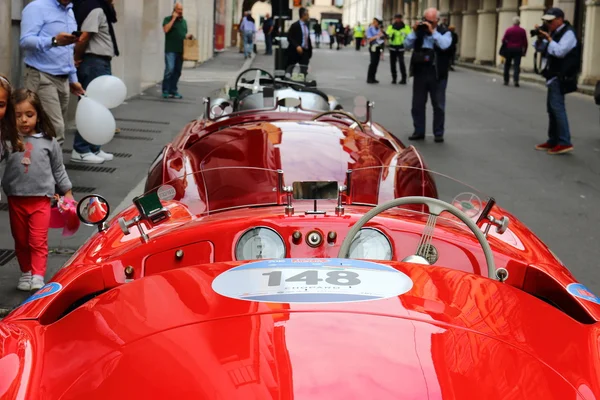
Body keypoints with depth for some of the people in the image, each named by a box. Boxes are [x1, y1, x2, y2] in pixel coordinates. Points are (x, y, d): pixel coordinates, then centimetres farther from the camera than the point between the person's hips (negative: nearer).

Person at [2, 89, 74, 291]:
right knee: (21, 241, 14)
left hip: (41, 199, -1)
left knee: (38, 242, -3)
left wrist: (67, 192, 13)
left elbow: (58, 169, 9)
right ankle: (26, 272, 28)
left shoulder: (48, 141, -1)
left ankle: (38, 276, -1)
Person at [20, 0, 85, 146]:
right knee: (55, 131, -16)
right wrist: (54, 41, -35)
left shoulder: (70, 12, 18)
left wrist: (73, 79, 20)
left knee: (57, 129, 6)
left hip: (63, 79, 8)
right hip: (42, 77, -8)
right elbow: (25, 41, -20)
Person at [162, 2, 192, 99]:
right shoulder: (168, 19, 1)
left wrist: (188, 36, 4)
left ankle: (173, 91, 12)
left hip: (180, 50, 6)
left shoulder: (184, 21, 19)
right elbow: (166, 29, -16)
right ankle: (165, 91, -8)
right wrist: (173, 18, -13)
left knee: (177, 71, 6)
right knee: (169, 70, -13)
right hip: (170, 50, -6)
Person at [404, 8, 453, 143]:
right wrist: (414, 31, -10)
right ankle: (419, 131, 18)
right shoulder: (419, 31, 7)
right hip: (420, 72, 3)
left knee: (438, 105, 3)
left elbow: (444, 45, -20)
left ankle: (438, 133, 11)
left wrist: (433, 31, -19)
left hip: (437, 74, -3)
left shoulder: (444, 33, -1)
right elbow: (407, 45, 1)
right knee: (418, 104, 8)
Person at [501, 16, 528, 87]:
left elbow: (503, 40, -3)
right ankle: (516, 80, -16)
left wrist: (505, 47, 14)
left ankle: (506, 81, 11)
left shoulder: (509, 30, -2)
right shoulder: (522, 31, 1)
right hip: (518, 49, 0)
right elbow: (525, 42, 0)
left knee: (507, 65, 10)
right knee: (517, 65, -2)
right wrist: (524, 51, 7)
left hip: (509, 49, 0)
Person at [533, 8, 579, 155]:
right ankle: (553, 141, 17)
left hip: (561, 77, -10)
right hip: (554, 76, 10)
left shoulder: (568, 33, -13)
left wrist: (549, 38, -18)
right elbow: (539, 48, 17)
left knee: (557, 106, -15)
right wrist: (540, 38, -1)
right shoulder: (554, 33, 15)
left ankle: (565, 142, -16)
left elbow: (560, 52, -25)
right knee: (552, 107, 11)